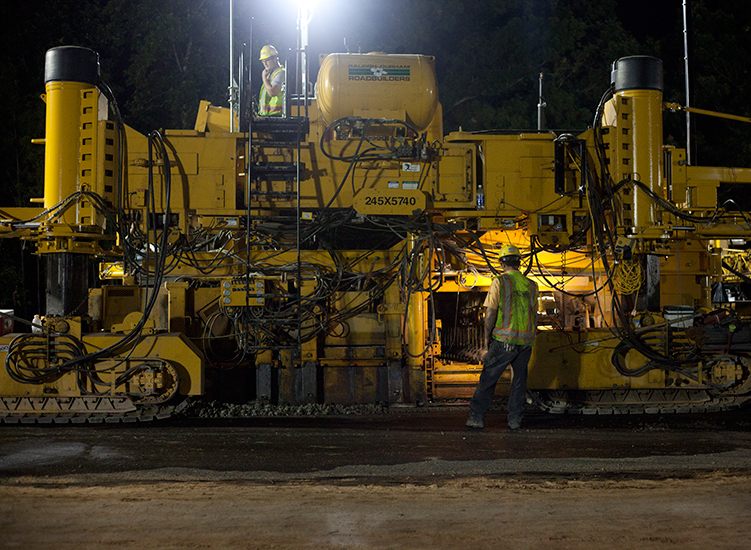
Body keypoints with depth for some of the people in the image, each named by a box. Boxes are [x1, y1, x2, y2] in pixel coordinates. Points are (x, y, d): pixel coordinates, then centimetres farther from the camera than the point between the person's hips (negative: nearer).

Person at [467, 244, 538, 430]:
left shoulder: (499, 282, -6)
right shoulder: (531, 285, 7)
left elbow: (490, 314, -10)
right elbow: (534, 315, 13)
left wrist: (487, 336, 1)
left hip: (504, 340, -4)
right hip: (526, 341, 4)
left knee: (488, 379, 5)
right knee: (519, 380, 13)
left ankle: (477, 417, 6)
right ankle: (515, 420, 15)